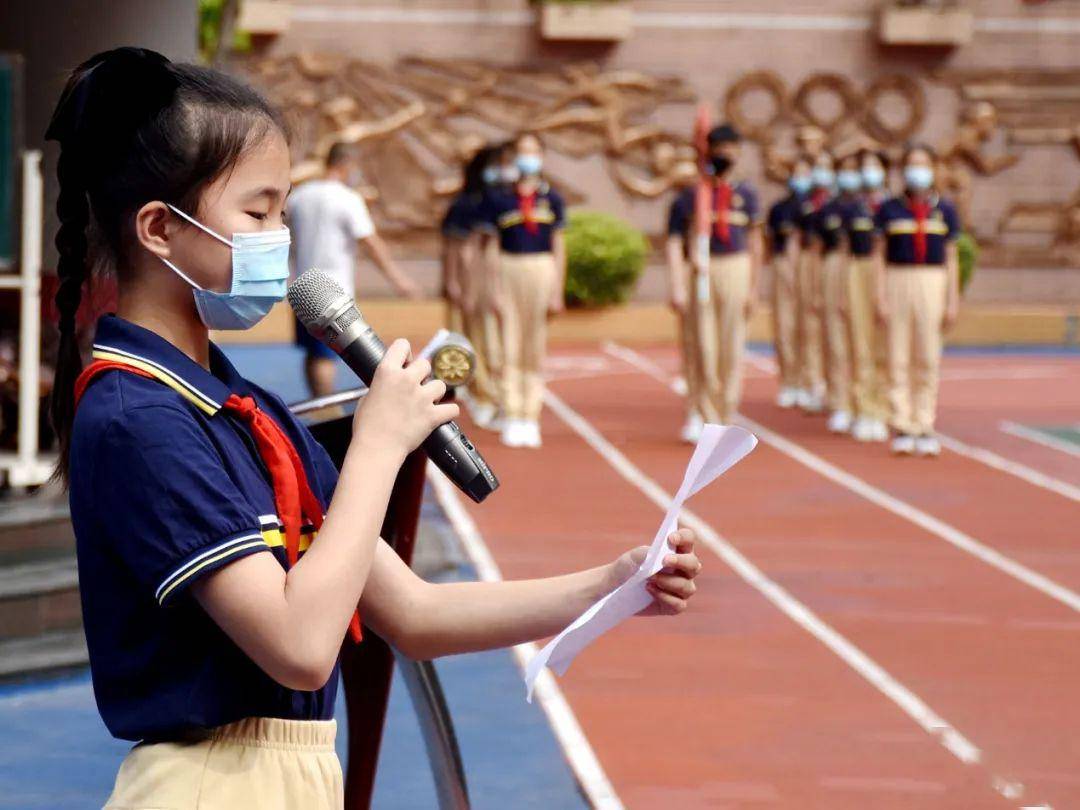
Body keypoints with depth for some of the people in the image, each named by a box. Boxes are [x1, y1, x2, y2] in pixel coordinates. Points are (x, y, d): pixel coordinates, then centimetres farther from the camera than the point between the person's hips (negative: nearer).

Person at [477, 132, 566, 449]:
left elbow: (558, 247, 7)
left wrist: (558, 292, 2)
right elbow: (485, 242, 3)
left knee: (536, 348, 5)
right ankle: (512, 419, 2)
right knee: (509, 347, -2)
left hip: (542, 270, 1)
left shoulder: (552, 199, 6)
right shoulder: (497, 198, 3)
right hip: (508, 268, -1)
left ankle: (531, 419, 11)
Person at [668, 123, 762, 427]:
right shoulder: (696, 193, 6)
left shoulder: (746, 194, 5)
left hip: (736, 268, 0)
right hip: (703, 273, 0)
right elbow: (689, 236, 7)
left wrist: (753, 288, 1)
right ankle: (710, 418, 5)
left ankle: (728, 417, 10)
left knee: (732, 345, 1)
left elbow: (755, 243, 6)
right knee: (706, 345, -1)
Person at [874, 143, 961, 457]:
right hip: (898, 283, -1)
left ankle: (925, 427, 7)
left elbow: (951, 258, 9)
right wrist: (880, 298, -5)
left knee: (928, 360, 2)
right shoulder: (889, 210, 4)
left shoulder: (945, 211, 8)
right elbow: (879, 255, 3)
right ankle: (902, 427, 3)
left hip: (933, 286, 1)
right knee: (898, 360, -1)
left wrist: (952, 302, 3)